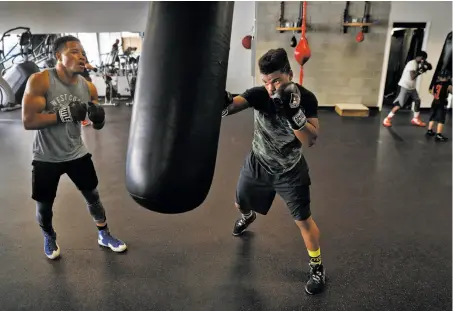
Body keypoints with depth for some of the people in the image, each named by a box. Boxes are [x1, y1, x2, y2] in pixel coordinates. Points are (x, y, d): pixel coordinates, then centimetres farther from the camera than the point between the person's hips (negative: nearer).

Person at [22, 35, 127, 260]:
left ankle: (104, 235, 34)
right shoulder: (39, 81, -18)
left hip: (77, 153, 3)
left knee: (93, 196, 12)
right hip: (46, 158, -2)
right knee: (44, 205, 14)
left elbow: (98, 125, 4)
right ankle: (49, 238, 44)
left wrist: (98, 116, -20)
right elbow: (28, 121, -23)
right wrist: (64, 114, -32)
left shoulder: (88, 87, -6)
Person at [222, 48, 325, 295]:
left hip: (290, 170, -2)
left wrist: (294, 113, -41)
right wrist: (223, 105, -60)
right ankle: (248, 217, 62)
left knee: (303, 219, 2)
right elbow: (234, 104, -37)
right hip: (258, 164, 2)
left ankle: (317, 267, 27)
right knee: (240, 204, 22)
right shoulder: (259, 94, -20)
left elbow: (311, 140, -26)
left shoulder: (306, 98, -20)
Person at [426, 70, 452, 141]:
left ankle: (429, 131, 27)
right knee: (441, 120, -4)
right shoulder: (448, 85, -13)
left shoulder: (436, 83, 3)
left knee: (432, 118, 19)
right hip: (442, 104, -6)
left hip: (434, 103, 6)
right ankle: (438, 135, -7)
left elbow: (432, 92, 13)